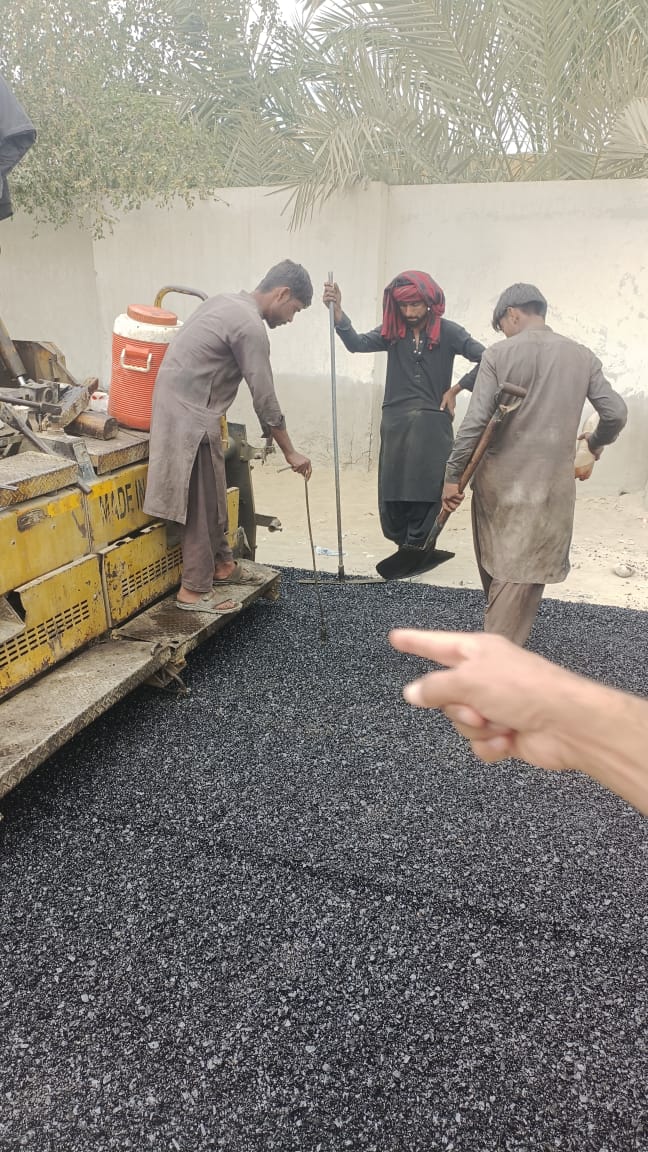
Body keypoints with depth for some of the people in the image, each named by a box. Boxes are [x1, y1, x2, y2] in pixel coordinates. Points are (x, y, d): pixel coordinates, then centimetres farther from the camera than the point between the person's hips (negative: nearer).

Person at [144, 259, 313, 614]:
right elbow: (265, 401, -16)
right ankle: (194, 590, 6)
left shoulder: (229, 303, 13)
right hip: (189, 415, -10)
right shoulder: (250, 325, -17)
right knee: (201, 504, -3)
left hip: (186, 406, 10)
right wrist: (291, 453, -8)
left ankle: (221, 564, 32)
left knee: (213, 495, 18)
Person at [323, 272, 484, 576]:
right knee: (393, 491, 4)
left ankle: (415, 548, 9)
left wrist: (455, 389, -4)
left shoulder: (448, 331, -3)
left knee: (426, 491, -2)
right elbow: (357, 343, -10)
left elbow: (486, 359, -6)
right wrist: (337, 310, -23)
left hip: (432, 422, -3)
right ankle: (404, 546, 18)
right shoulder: (393, 332, 6)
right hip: (395, 422, 3)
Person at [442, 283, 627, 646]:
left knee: (495, 565, 20)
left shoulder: (499, 355, -5)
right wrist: (595, 444, 23)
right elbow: (616, 413, 2)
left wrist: (453, 476, -6)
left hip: (498, 478, 0)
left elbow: (476, 421, -12)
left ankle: (500, 630, 40)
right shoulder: (582, 356, 2)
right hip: (549, 483, 1)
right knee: (522, 574, 5)